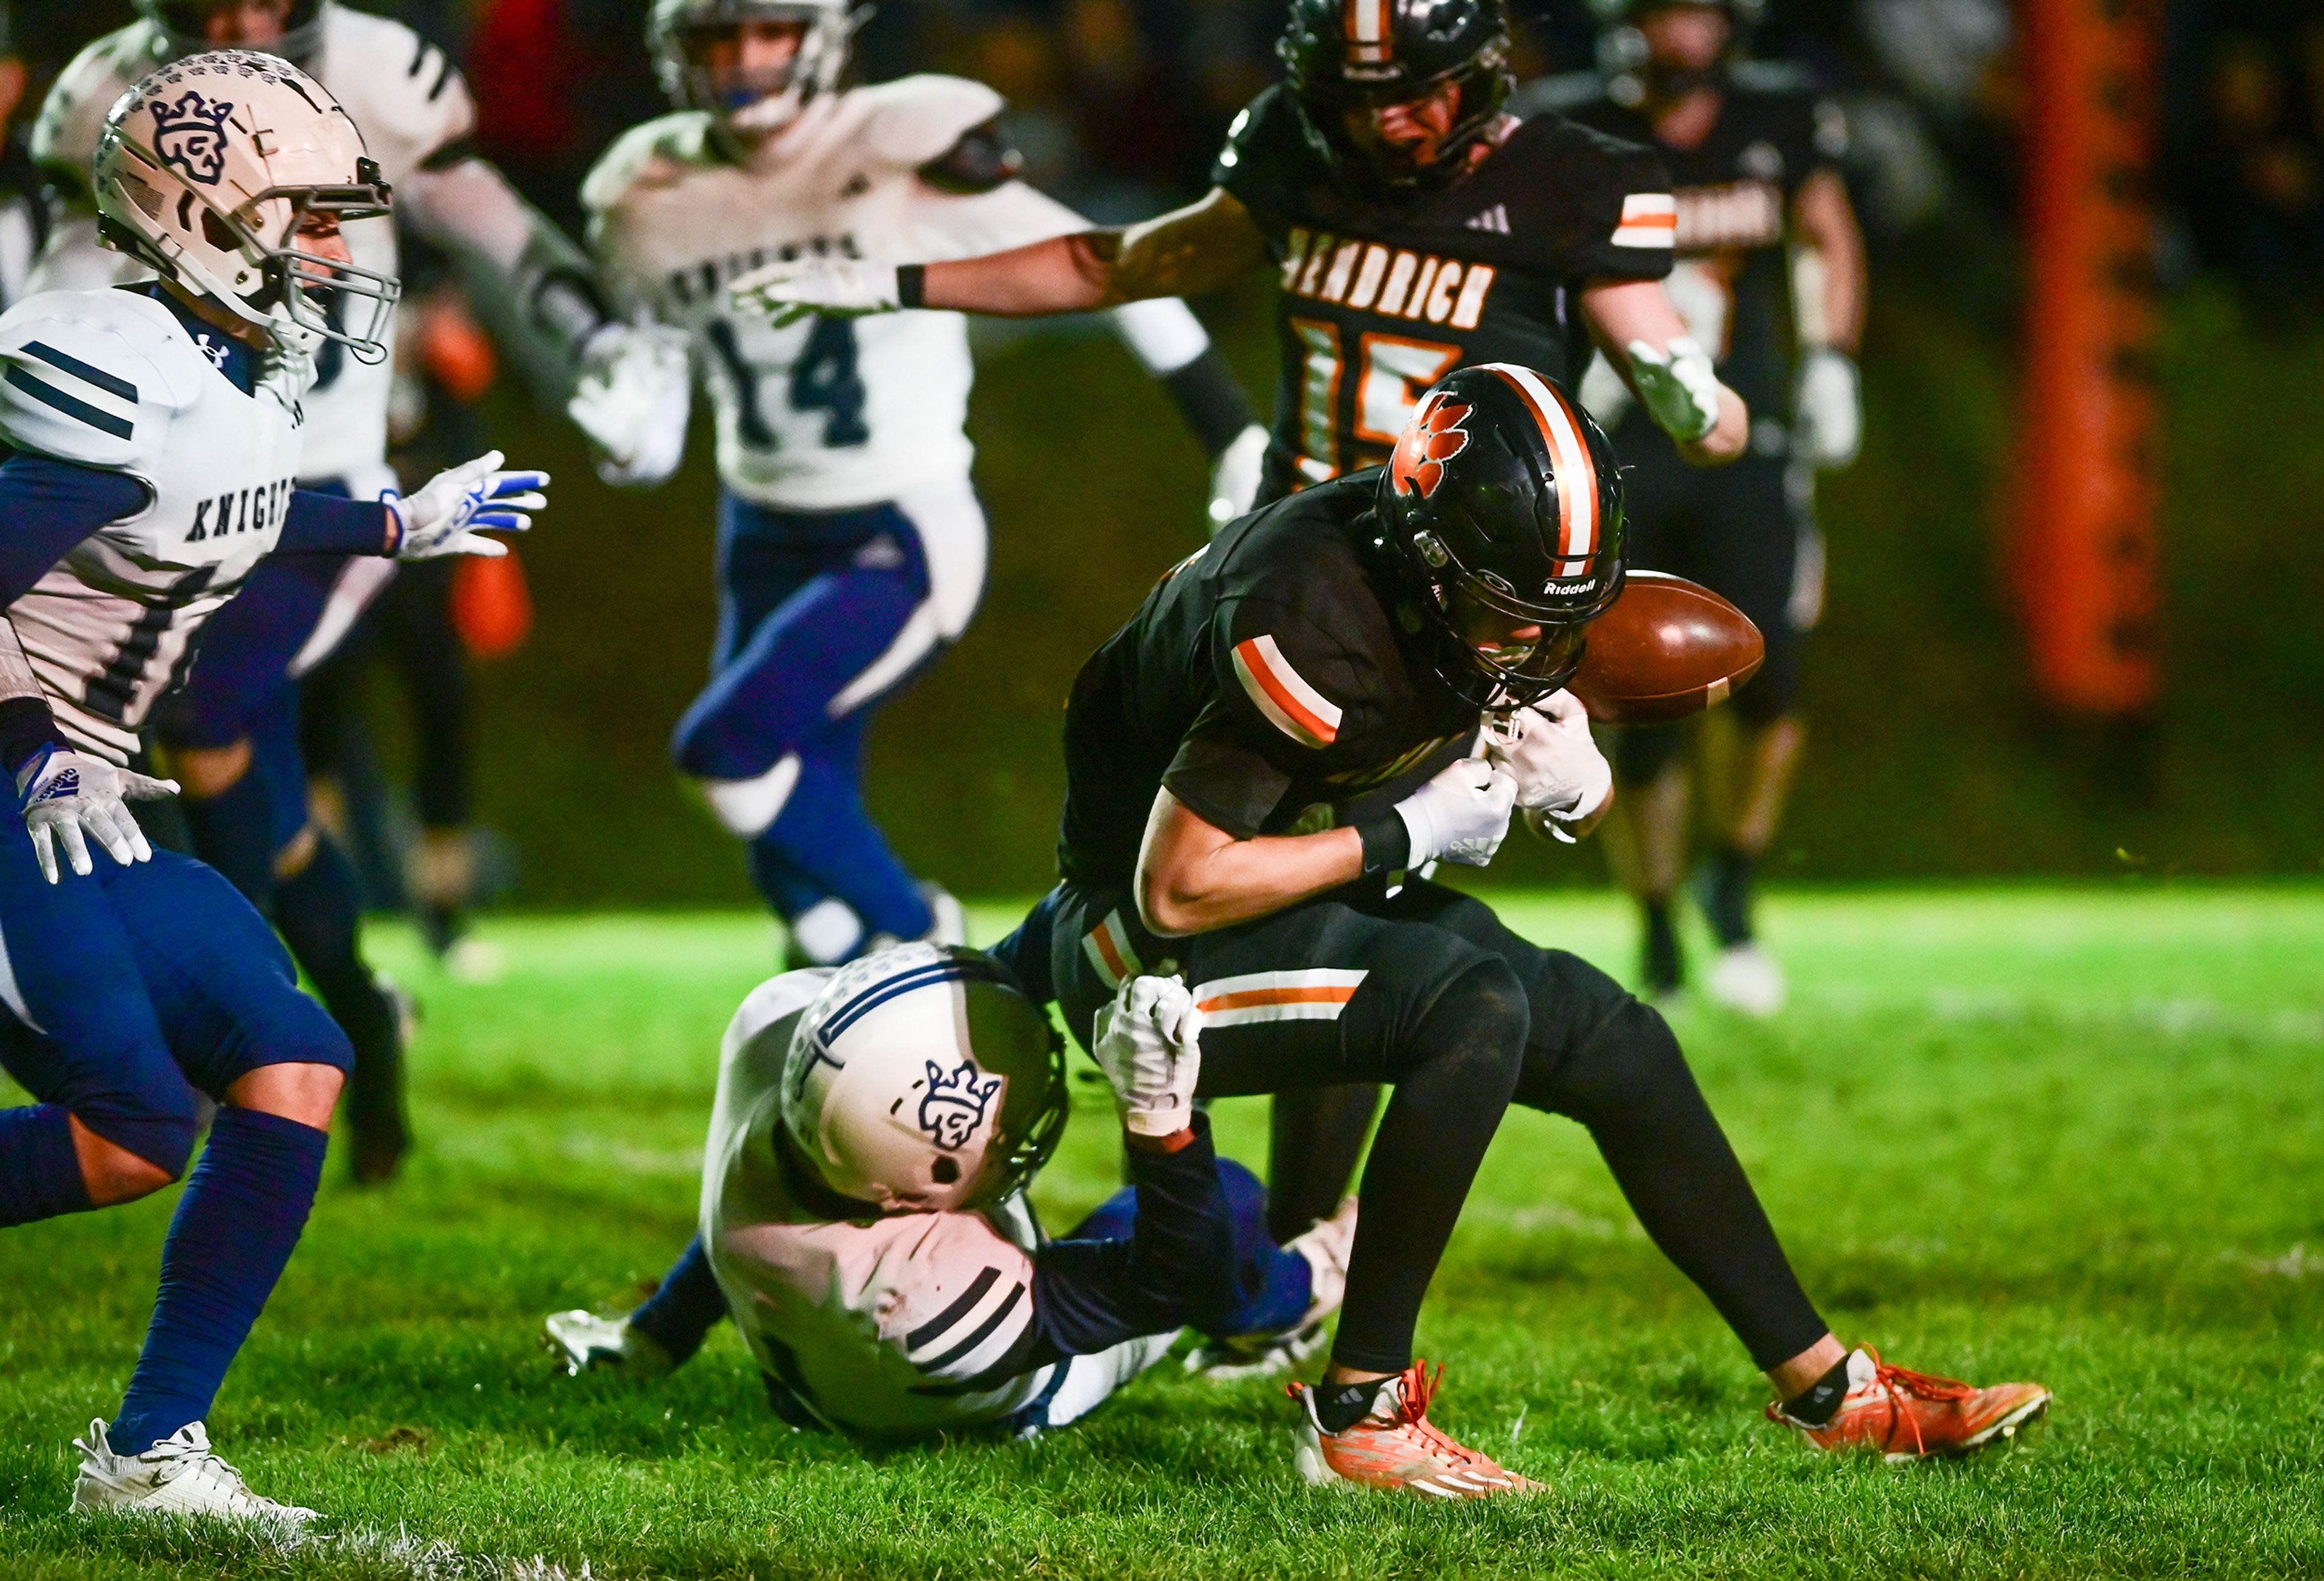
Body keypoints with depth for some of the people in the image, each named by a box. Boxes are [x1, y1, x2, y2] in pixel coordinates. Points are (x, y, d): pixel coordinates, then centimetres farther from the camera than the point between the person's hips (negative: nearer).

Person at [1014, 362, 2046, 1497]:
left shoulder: (1487, 584, -6)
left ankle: (1827, 1390, 20)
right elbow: (1177, 888, -32)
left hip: (1324, 900, 9)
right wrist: (1403, 836, -26)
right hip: (1148, 946, -9)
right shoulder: (1320, 626, -33)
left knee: (1617, 1047, 6)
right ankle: (1358, 1414, -24)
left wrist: (1575, 784, -14)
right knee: (1474, 1010, -31)